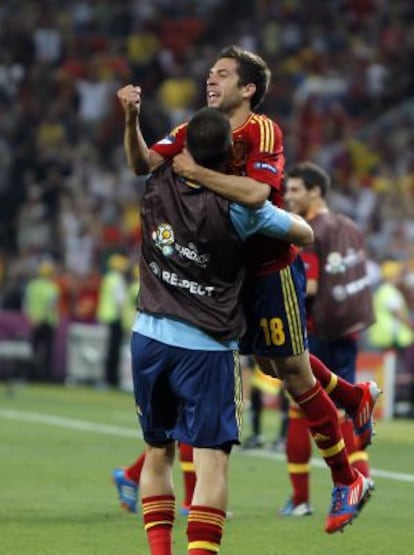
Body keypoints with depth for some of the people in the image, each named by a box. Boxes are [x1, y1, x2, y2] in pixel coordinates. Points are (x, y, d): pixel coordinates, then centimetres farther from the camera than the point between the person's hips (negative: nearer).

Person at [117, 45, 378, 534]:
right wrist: (131, 119, -24)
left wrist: (195, 172, -31)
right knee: (271, 363, 21)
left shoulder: (263, 131, -19)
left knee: (293, 371, -2)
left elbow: (255, 192, -36)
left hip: (273, 267, -7)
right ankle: (357, 398, 48)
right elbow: (142, 164, -9)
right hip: (235, 269, 7)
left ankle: (346, 483, 10)